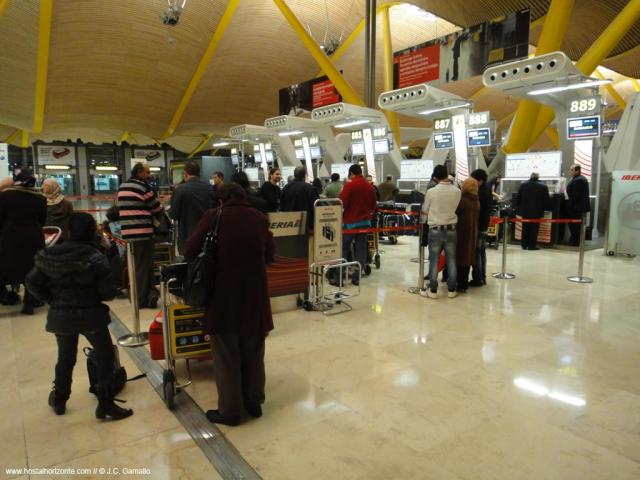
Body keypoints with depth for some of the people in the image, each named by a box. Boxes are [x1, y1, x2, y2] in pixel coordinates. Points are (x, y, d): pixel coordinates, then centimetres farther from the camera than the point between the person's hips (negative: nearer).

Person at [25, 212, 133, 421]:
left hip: (60, 316, 5)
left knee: (65, 358, 23)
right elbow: (108, 292, -16)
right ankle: (106, 405, 8)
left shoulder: (49, 255, -2)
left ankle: (59, 400, 39)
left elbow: (33, 282, 1)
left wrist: (53, 299, 11)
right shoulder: (94, 257, -15)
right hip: (90, 314, -5)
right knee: (105, 357, 7)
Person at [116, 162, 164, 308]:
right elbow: (156, 208, -3)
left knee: (134, 265, 17)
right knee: (144, 266, 0)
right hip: (142, 232, -7)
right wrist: (163, 210, 18)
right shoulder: (143, 186, -8)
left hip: (127, 232, 7)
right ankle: (142, 299, 4)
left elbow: (122, 207, 21)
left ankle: (135, 295, 26)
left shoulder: (122, 187, 14)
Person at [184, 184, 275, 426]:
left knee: (227, 356, 11)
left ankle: (230, 410, 21)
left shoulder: (213, 216, -6)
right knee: (253, 353, 19)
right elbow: (269, 255, 9)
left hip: (224, 296, -3)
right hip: (255, 296, 3)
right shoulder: (260, 218, 2)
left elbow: (189, 252, -3)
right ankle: (254, 403, 32)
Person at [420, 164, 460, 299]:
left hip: (436, 230, -2)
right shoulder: (457, 191, -4)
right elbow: (455, 207, 10)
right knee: (451, 260, 9)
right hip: (451, 229, 2)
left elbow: (425, 211, 1)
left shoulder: (431, 192, -10)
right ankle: (451, 290, 16)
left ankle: (433, 290, 9)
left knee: (434, 260, 5)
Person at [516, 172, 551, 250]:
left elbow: (518, 198, 6)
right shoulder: (543, 186, -6)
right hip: (537, 212, -3)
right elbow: (546, 200, -2)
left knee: (525, 229, 11)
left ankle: (524, 245, 15)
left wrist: (518, 208, 16)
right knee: (534, 229, 3)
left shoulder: (523, 185, 1)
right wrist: (547, 208, 15)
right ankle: (532, 245, 3)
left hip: (525, 211, 3)